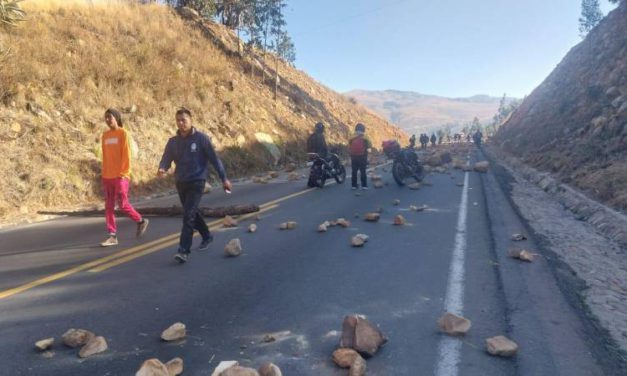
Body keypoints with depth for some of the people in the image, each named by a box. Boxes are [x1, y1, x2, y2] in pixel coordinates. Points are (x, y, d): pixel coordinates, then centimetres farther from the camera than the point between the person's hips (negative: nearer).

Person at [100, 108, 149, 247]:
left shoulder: (123, 133, -5)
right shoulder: (105, 135, 13)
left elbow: (126, 155, -9)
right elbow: (105, 156, 15)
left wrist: (123, 174, -14)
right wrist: (104, 175, 12)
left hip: (120, 176, -6)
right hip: (107, 177, 6)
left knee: (122, 204, -4)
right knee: (108, 206, 4)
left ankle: (141, 221, 20)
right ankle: (112, 236, 9)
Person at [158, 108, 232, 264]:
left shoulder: (201, 138, -8)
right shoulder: (173, 141, 5)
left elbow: (214, 158, -5)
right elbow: (166, 158, 1)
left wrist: (224, 178, -5)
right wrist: (162, 169, -24)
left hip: (196, 182, -6)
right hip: (180, 182, 6)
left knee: (188, 215, -14)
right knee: (192, 213, 18)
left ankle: (184, 251, -13)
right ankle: (207, 236, 40)